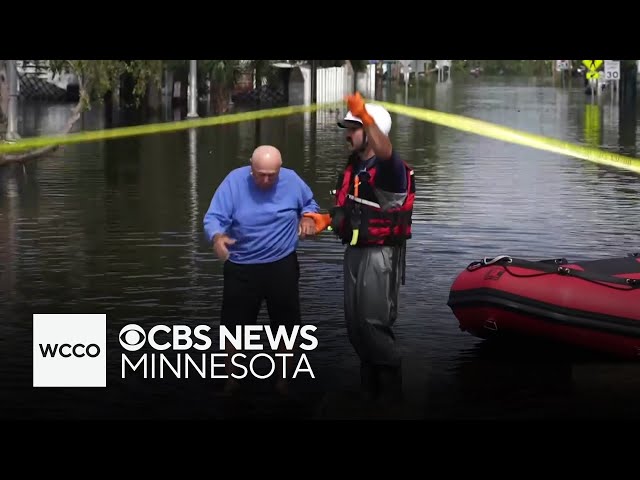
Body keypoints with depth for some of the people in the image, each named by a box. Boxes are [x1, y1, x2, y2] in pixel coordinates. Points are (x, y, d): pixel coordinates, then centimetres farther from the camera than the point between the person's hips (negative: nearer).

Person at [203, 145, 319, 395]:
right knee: (235, 326, 6)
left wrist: (308, 217, -12)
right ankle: (232, 381, 26)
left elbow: (309, 203, 11)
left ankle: (283, 381, 33)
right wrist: (217, 237, -43)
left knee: (285, 326, 12)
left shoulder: (292, 180, -8)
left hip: (282, 266, 1)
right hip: (241, 268, -1)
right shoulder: (234, 180, -16)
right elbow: (213, 217, -21)